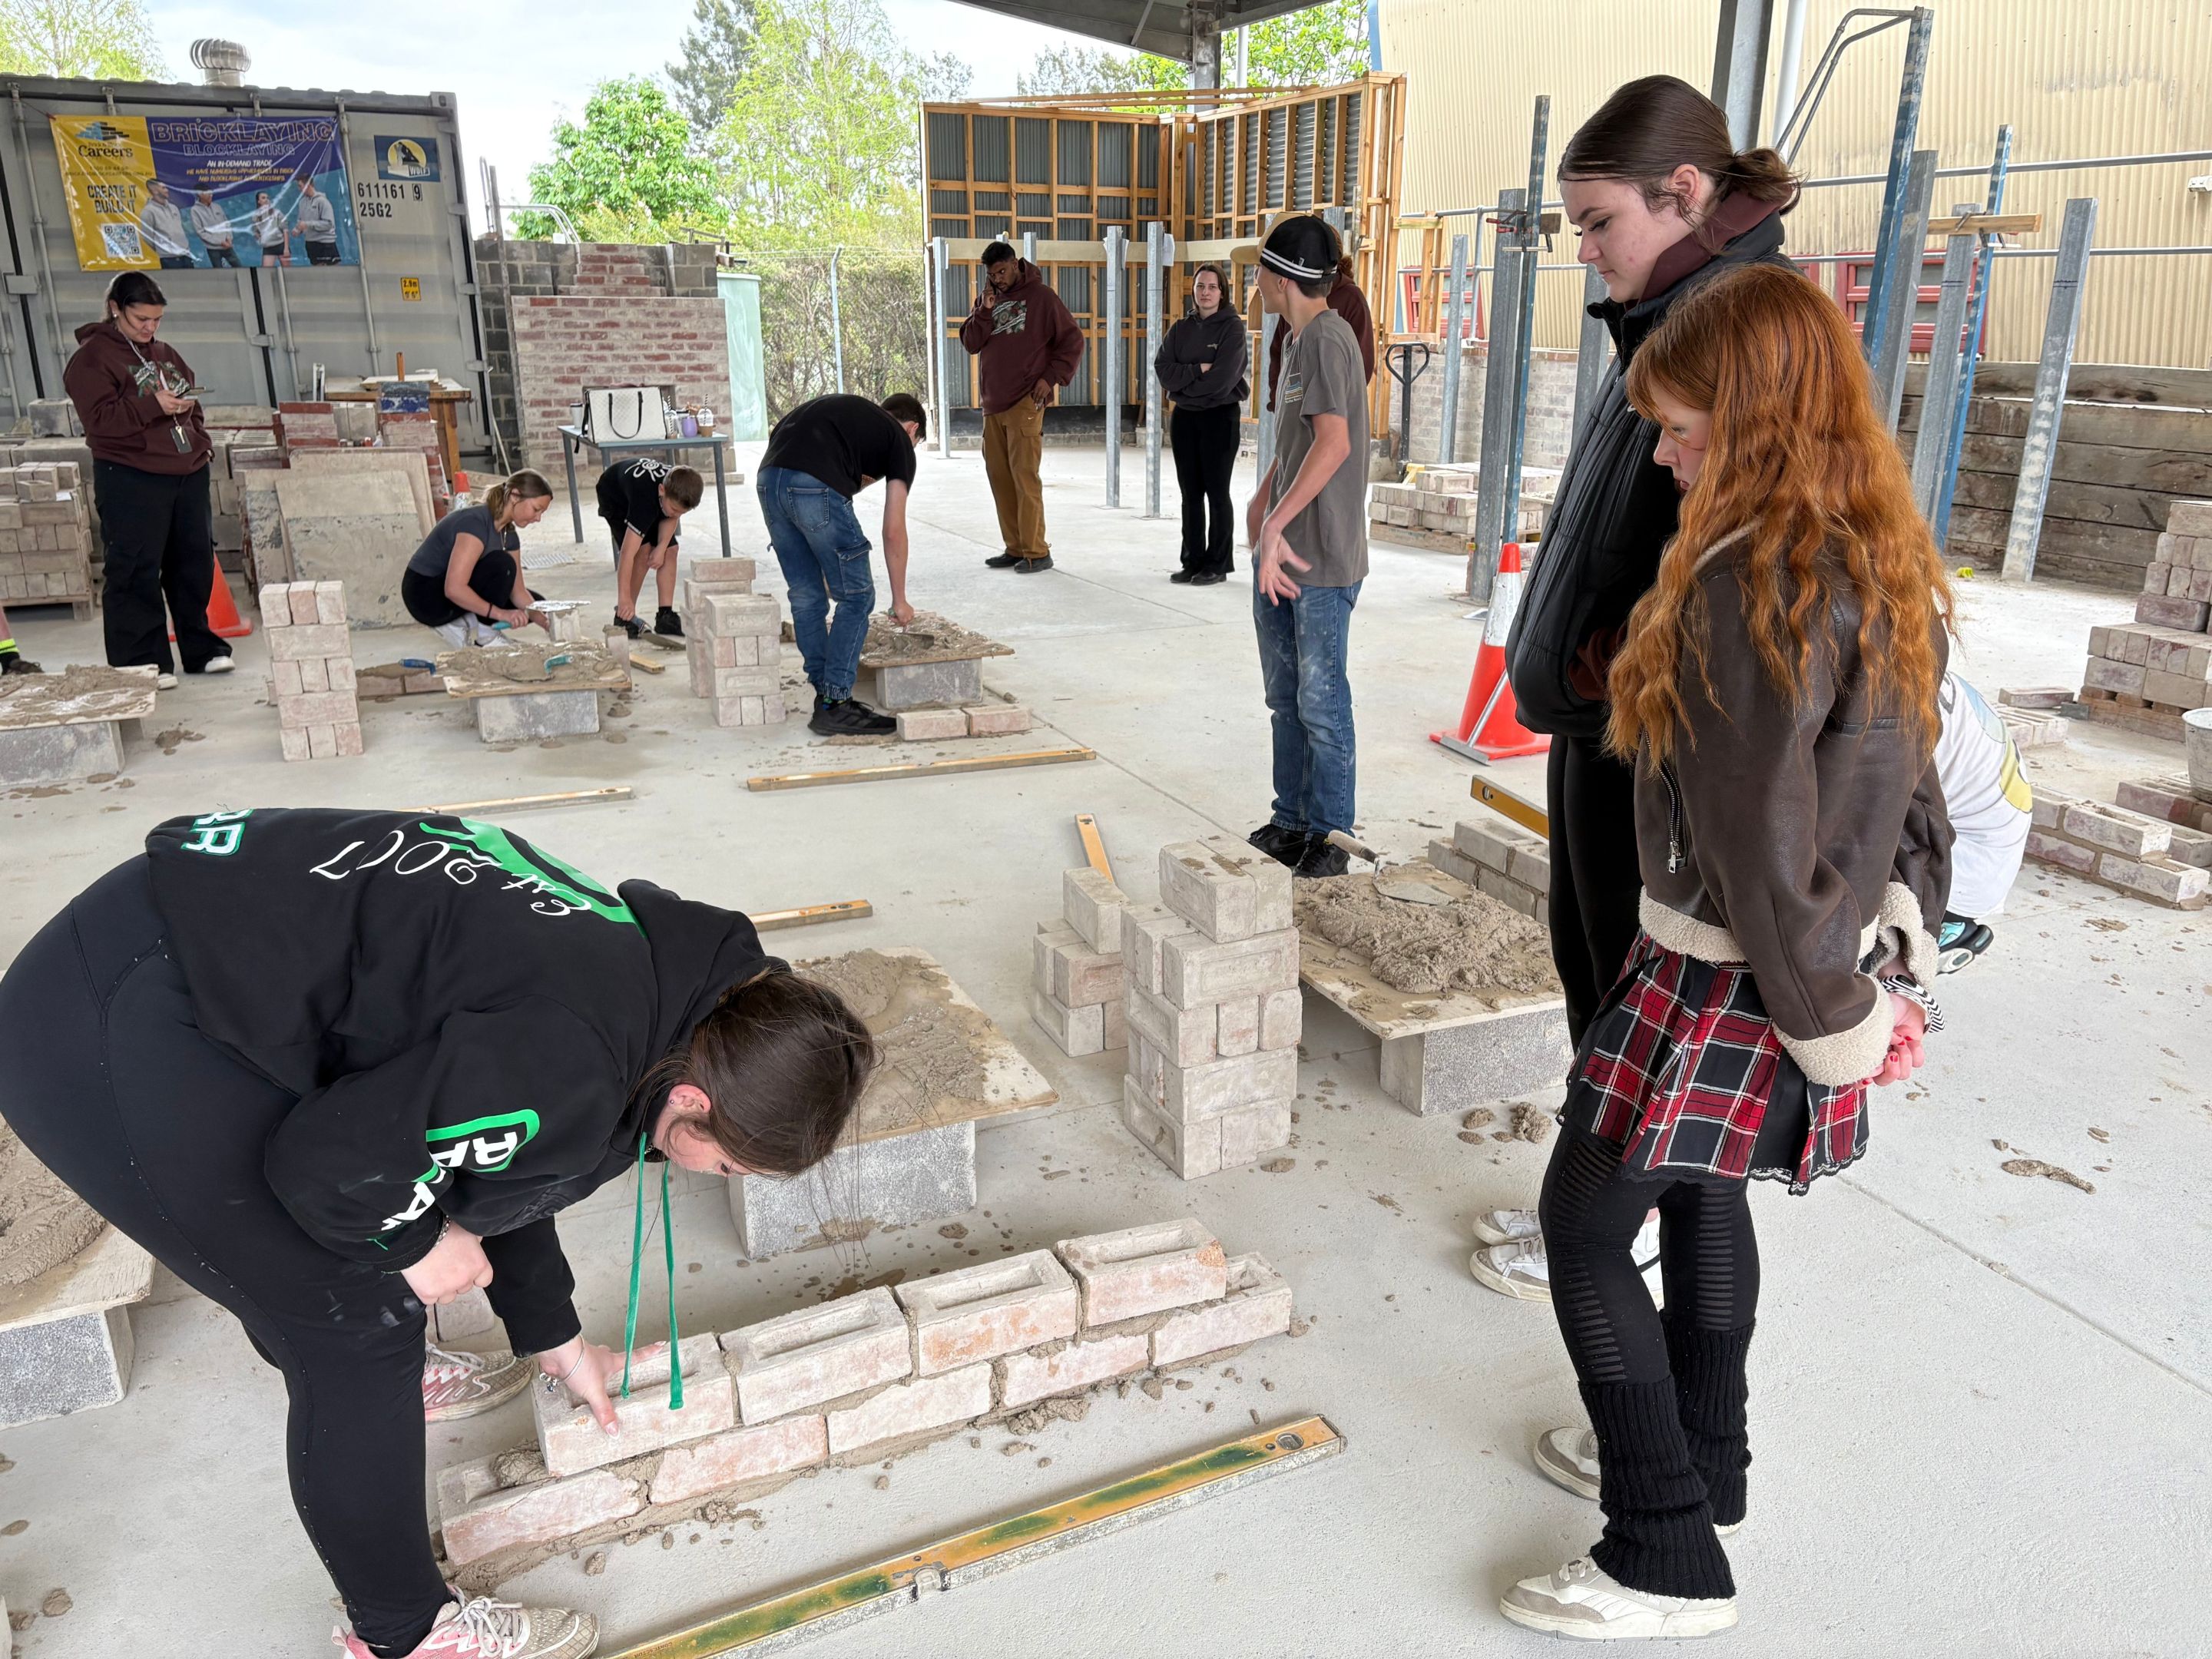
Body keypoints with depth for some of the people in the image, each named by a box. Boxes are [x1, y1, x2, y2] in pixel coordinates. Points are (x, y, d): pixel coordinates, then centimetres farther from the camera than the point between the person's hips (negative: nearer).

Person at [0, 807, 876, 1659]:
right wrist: (415, 1241, -1)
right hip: (110, 1036, -10)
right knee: (359, 1321, 0)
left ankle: (364, 1381, 59)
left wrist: (554, 1338, 32)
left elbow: (502, 1166, 22)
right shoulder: (568, 1079, -25)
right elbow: (331, 1159, -22)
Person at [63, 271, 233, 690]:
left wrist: (202, 443, 13)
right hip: (132, 482, -7)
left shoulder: (165, 353, 18)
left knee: (195, 564, 10)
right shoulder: (92, 357, -4)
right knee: (137, 573, -5)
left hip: (187, 473, 7)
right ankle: (143, 663, 0)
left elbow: (190, 402, 29)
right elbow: (99, 419, -14)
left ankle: (201, 649, 22)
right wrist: (153, 406, -22)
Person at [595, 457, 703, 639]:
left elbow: (671, 518, -9)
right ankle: (624, 617, -13)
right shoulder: (644, 499, -47)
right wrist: (624, 598, -51)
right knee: (643, 551, -23)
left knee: (670, 551, -8)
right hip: (615, 497, -6)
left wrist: (662, 547, -24)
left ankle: (665, 616, -2)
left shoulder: (678, 490, -32)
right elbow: (628, 552, -49)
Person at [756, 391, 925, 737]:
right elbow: (893, 531, 13)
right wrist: (899, 600, 21)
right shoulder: (899, 441, 17)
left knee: (806, 597, 18)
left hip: (768, 480, 7)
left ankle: (826, 696, 26)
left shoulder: (847, 410, 34)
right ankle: (834, 706, 8)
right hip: (816, 487, -7)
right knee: (856, 596, 8)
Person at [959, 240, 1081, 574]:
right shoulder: (987, 299, 15)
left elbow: (1073, 340, -1)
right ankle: (1014, 548, 15)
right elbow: (971, 343, 7)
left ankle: (1036, 551, -6)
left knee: (1025, 476, -10)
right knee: (999, 477, 7)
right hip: (992, 404, 6)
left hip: (1025, 404, -6)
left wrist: (1052, 378, -10)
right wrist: (985, 311, -7)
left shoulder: (1041, 296, -1)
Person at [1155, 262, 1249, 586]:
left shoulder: (1232, 327, -5)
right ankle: (1192, 562, 15)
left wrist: (1183, 383, -6)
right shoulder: (1181, 329, 10)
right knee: (1190, 493, 8)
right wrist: (1198, 370, -14)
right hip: (1184, 417, 5)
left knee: (1216, 492, 0)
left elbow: (1222, 379, -16)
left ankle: (1217, 565, 6)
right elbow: (1163, 370, -2)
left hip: (1220, 417, -5)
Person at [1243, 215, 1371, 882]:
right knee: (1285, 698, 15)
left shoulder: (1326, 339, -14)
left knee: (1321, 703, -3)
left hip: (1323, 559, -10)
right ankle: (1291, 823, 26)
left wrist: (1277, 523, -25)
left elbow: (1334, 443, -25)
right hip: (1279, 552, 10)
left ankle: (1330, 839, 8)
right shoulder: (1299, 340, 16)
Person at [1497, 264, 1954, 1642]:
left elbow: (1757, 842, -23)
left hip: (1731, 978, -9)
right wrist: (1899, 949, 17)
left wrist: (1831, 1025, -12)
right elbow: (1908, 782, 12)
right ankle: (1698, 1470, 41)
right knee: (1702, 1193, 23)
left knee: (1586, 1221, 2)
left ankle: (1667, 1562, 13)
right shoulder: (1891, 564, 6)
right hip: (1838, 956, 10)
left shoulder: (1753, 584, -24)